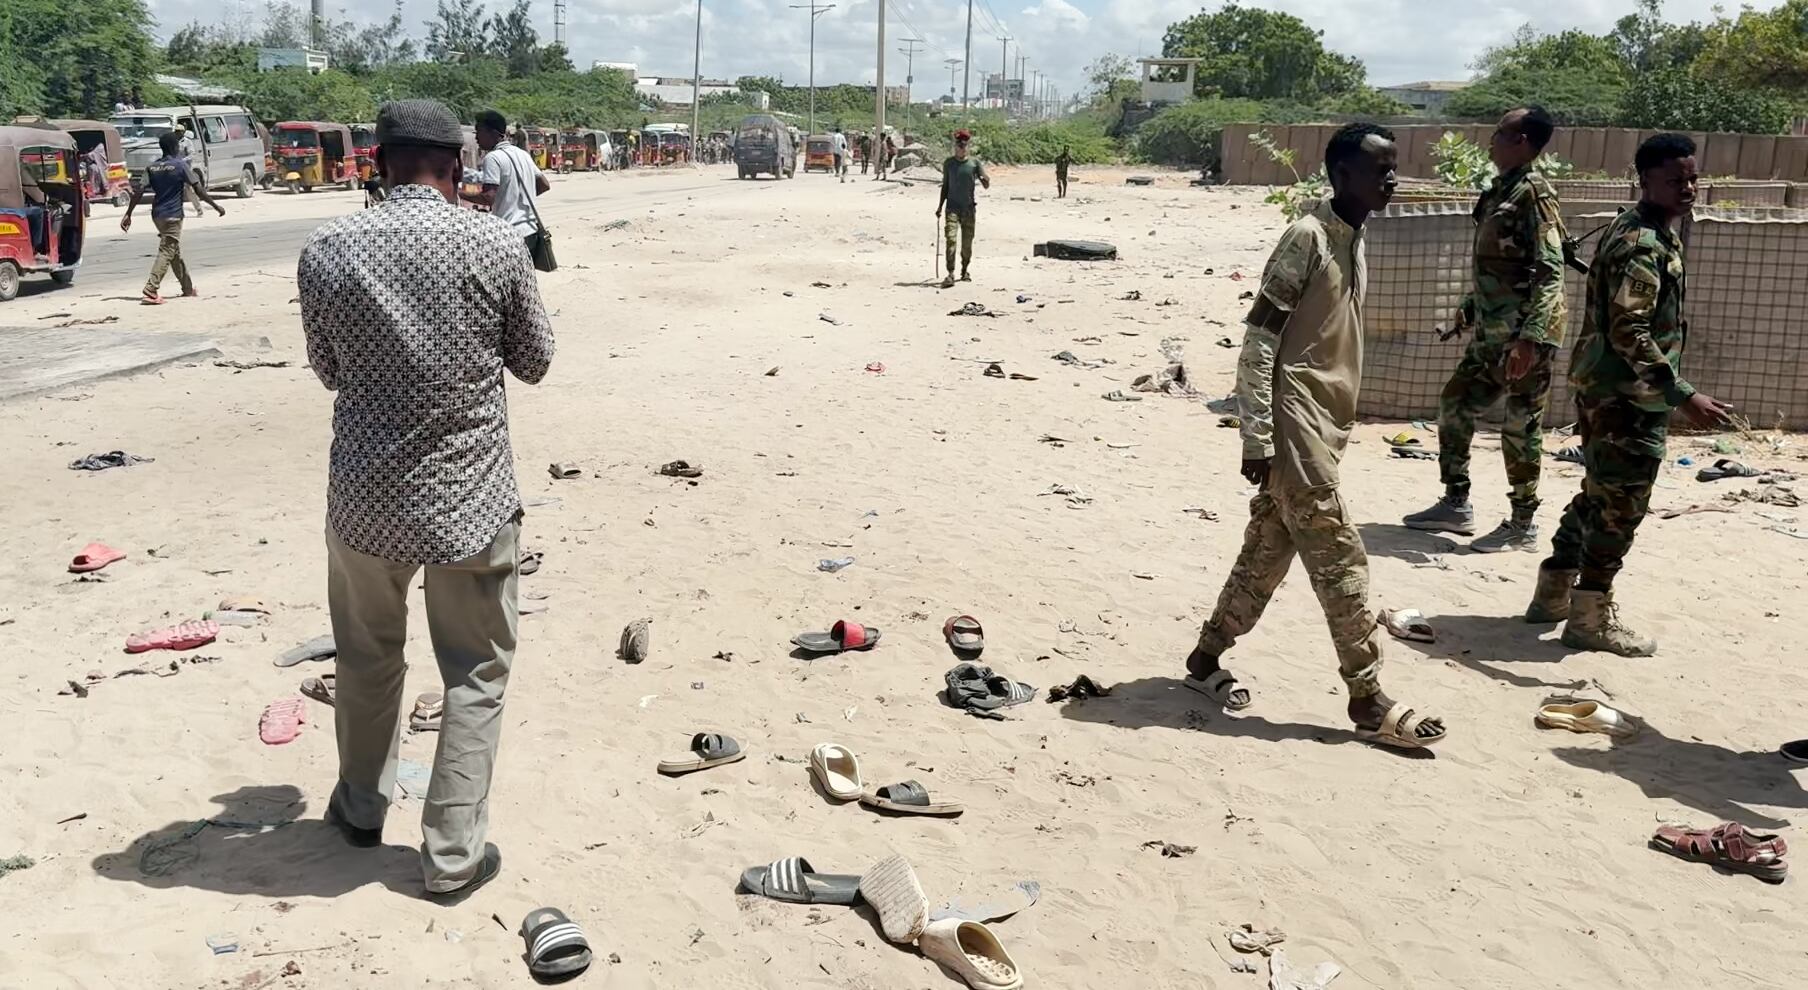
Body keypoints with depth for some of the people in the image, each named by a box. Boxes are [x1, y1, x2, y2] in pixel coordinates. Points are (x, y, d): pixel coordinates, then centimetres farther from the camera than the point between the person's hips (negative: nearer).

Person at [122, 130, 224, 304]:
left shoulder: (151, 167, 7)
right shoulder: (181, 165, -9)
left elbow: (139, 192, 1)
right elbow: (198, 190, -10)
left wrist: (128, 214, 3)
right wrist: (216, 206, -1)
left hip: (157, 215, 7)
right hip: (172, 216, -7)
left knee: (175, 252, 18)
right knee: (167, 253, -8)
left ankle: (188, 288, 27)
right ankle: (151, 291, -19)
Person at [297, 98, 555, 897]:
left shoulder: (326, 249, -5)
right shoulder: (496, 243, -11)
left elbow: (328, 371, 9)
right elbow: (534, 362, 3)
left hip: (365, 495, 2)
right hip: (470, 495, -2)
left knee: (367, 658, 23)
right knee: (476, 674, 12)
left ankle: (361, 807, 42)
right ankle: (453, 854, 15)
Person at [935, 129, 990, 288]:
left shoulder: (975, 163, 1)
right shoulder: (948, 163, 6)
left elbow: (986, 185, -2)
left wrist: (985, 179, -26)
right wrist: (940, 206, 11)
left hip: (969, 208, 0)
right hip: (952, 207, 0)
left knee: (967, 242, 7)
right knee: (951, 239, -14)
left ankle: (965, 271, 26)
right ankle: (950, 275, -18)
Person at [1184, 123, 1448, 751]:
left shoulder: (1353, 242, 15)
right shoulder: (1308, 237, -12)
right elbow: (1258, 340, -16)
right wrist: (1258, 436, -19)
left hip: (1323, 429, 9)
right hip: (1295, 427, -9)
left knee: (1267, 554, 13)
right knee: (1340, 562, -6)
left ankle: (1206, 660, 25)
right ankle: (1370, 704, 2)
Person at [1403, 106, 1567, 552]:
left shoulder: (1534, 193, -14)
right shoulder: (1500, 191, 12)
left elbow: (1550, 272, -21)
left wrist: (1530, 339, -27)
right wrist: (1469, 306, 27)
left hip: (1524, 335, -9)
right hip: (1491, 332, 9)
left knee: (1521, 427, 0)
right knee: (1454, 404, 13)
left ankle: (1522, 525, 12)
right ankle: (1456, 504, 25)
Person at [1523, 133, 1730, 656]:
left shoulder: (1649, 231, 13)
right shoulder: (1642, 246, -21)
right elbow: (1629, 334, -29)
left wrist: (1672, 391, 27)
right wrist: (1684, 396, -32)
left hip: (1609, 391, 11)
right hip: (1626, 397, -11)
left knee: (1599, 495, 18)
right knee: (1620, 505, -1)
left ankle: (1553, 593, 27)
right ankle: (1591, 616, 9)